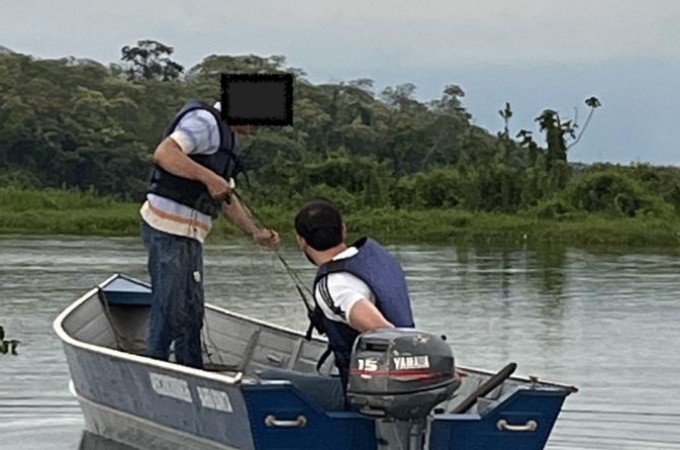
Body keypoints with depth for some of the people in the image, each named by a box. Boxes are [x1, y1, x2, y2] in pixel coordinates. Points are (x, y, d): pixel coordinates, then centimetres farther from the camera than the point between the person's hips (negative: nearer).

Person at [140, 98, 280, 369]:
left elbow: (226, 198, 25)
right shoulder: (204, 121, -10)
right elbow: (164, 154, -26)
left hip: (189, 234, 10)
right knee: (169, 311, -8)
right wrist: (208, 177, -29)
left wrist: (256, 232, 16)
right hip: (168, 227, -10)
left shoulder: (228, 136, 23)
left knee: (192, 314, 14)